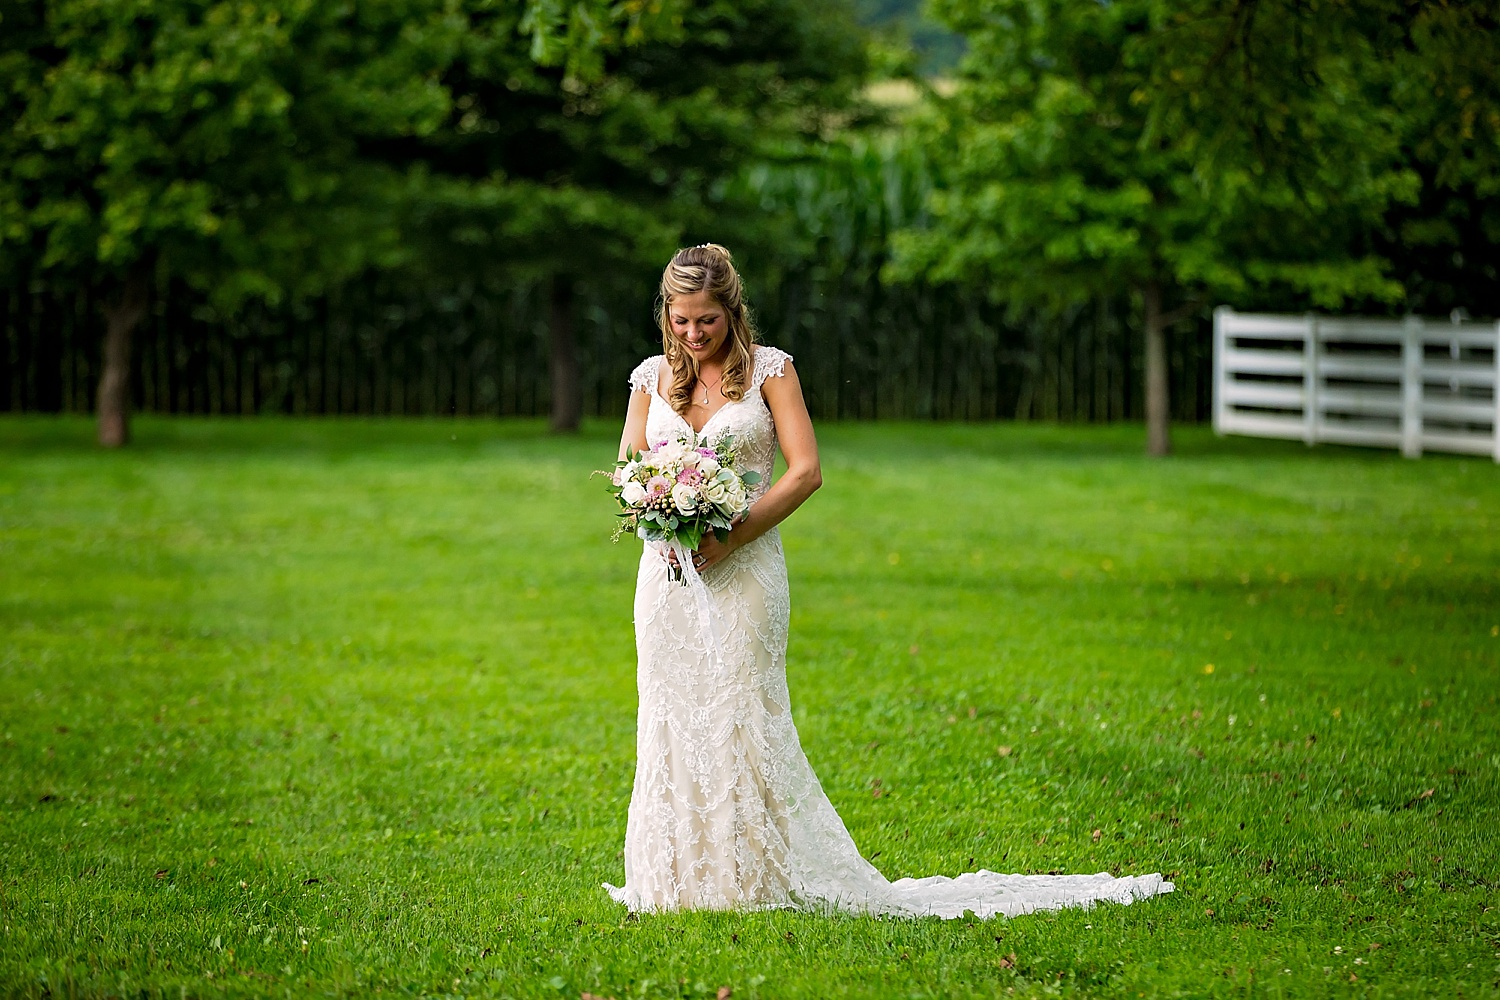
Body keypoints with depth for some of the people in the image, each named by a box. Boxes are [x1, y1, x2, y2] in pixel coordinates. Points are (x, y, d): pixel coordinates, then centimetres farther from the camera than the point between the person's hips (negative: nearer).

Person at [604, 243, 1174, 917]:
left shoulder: (767, 369, -2)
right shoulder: (653, 377, 9)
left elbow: (805, 471, -7)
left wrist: (728, 537, -15)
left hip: (742, 569, -4)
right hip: (670, 571, 4)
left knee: (741, 722, -5)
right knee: (671, 722, 5)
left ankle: (760, 880, 3)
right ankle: (679, 880, 13)